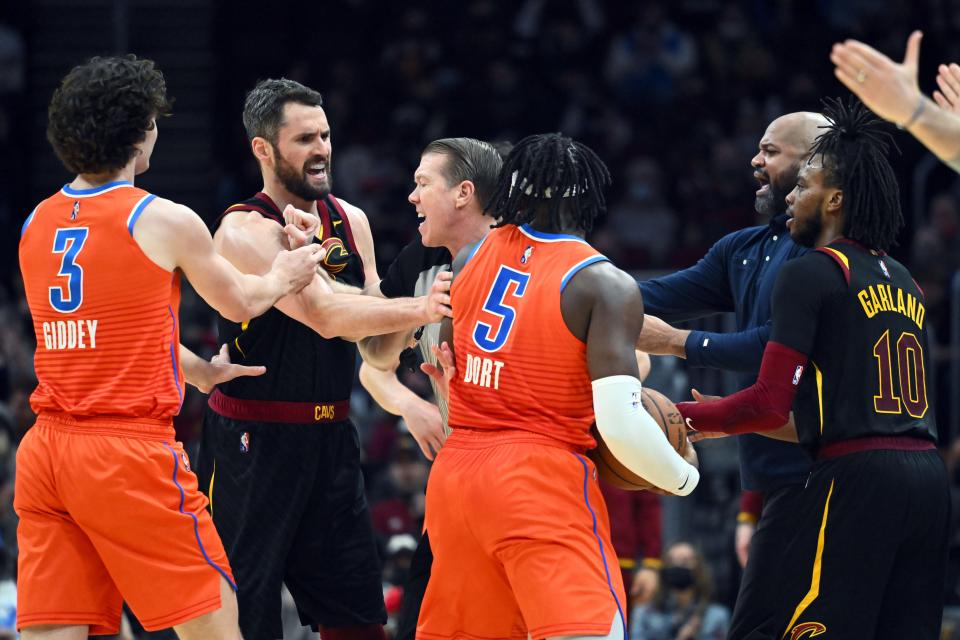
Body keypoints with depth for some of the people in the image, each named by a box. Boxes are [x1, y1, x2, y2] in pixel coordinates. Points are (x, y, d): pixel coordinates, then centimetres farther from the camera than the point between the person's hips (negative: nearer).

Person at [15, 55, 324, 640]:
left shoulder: (36, 226, 12)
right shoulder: (165, 221, -6)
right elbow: (241, 303, 11)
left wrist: (205, 370, 37)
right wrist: (282, 277, 33)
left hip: (46, 447, 6)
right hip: (130, 450, -6)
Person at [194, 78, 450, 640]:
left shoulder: (350, 221, 9)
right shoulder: (245, 231, -14)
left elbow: (376, 343, 9)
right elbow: (326, 315, -26)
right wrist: (419, 308, -28)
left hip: (330, 438, 7)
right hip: (253, 443, -7)